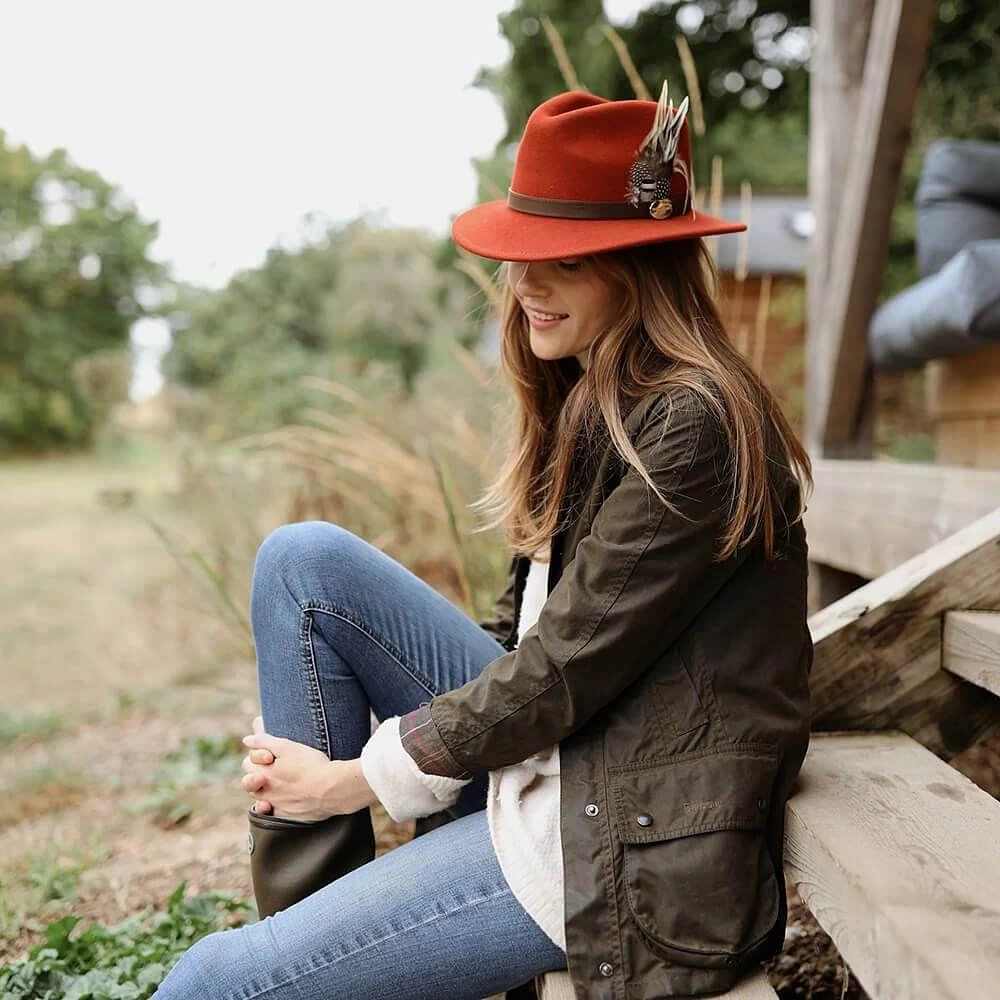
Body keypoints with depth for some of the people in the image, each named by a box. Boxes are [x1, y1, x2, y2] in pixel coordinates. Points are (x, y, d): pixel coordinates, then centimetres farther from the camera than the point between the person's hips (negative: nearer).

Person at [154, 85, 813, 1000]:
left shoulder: (689, 425, -20)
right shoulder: (595, 397, 7)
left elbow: (569, 667, -20)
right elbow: (530, 629, 10)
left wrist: (359, 776, -9)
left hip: (633, 847, -9)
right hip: (542, 755, 9)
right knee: (302, 559, -2)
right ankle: (309, 909, 3)